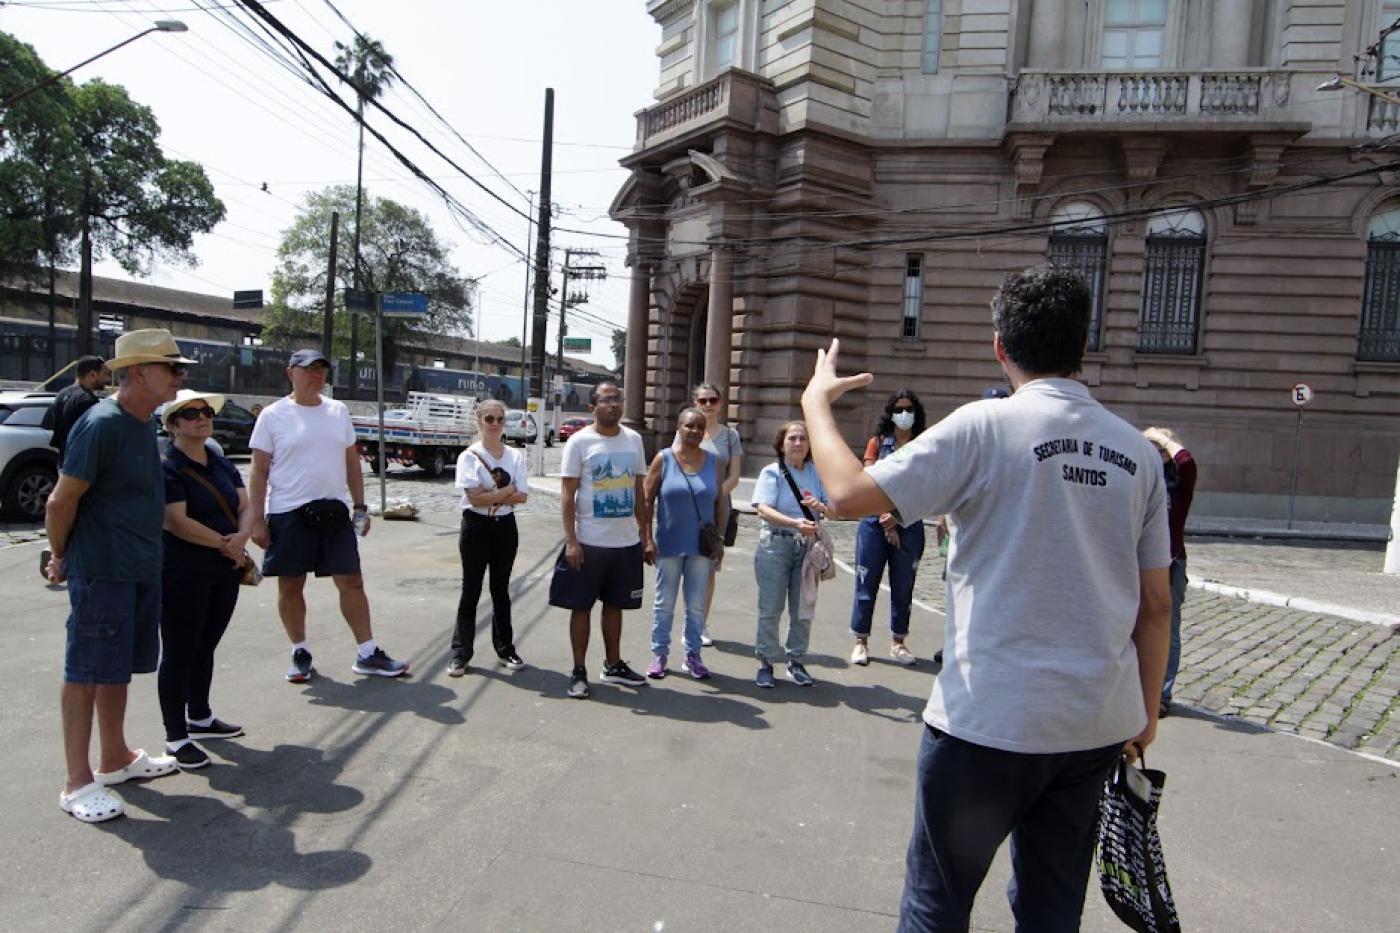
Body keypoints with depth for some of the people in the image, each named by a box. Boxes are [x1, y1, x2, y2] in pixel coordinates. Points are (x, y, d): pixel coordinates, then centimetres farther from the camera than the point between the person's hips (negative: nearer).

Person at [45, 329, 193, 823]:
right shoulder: (102, 423, -18)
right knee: (86, 672, 1)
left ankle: (115, 758, 32)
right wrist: (61, 557, -4)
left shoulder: (143, 424, 10)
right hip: (101, 572, -9)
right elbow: (62, 500, -16)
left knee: (118, 667, 18)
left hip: (140, 570, 9)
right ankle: (78, 783, 12)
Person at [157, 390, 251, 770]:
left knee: (206, 647, 18)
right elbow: (178, 522, -20)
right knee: (179, 653, 1)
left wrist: (241, 537, -13)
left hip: (226, 570, 7)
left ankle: (200, 717, 33)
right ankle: (176, 738, 9)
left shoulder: (222, 463, 12)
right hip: (184, 575, -7)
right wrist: (226, 544, -14)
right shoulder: (167, 468, -11)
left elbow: (246, 506, 7)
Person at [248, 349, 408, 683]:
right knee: (290, 586, 7)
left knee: (352, 582, 3)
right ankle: (300, 653, 24)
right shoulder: (273, 415, -2)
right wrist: (257, 520, -7)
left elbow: (352, 463, 13)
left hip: (333, 511, 3)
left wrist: (361, 507, 8)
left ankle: (367, 654, 10)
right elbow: (259, 472, -2)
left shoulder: (338, 411, 8)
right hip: (288, 514, -3)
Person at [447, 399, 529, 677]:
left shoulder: (515, 456, 2)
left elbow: (521, 497, -5)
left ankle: (505, 649, 23)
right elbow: (475, 498, -16)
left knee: (501, 590, 13)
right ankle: (460, 654, 10)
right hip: (476, 527, -3)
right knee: (471, 591, 2)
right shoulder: (469, 456, -7)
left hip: (505, 528, 3)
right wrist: (507, 490, -12)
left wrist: (490, 496, -16)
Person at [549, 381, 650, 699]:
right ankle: (579, 671, 18)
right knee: (581, 606, 5)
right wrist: (570, 540, -15)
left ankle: (613, 666, 30)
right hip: (589, 542, -4)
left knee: (614, 604, 16)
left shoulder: (634, 439, 6)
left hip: (626, 542, 5)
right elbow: (567, 494, -9)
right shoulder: (579, 442, -8)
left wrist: (644, 533, 10)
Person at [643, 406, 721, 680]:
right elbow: (647, 499, -4)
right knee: (664, 603, 9)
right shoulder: (663, 458, -4)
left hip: (701, 545, 2)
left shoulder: (712, 461, 4)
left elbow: (719, 502, 8)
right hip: (669, 544, -2)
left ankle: (692, 656, 23)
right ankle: (659, 654, 21)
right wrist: (647, 539, -8)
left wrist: (719, 538, 5)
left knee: (697, 604, 10)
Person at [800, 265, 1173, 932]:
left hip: (990, 720, -5)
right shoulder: (1135, 450, 4)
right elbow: (1155, 605, 7)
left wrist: (816, 402, 0)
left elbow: (849, 494, -16)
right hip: (1098, 725, 6)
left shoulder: (985, 427, -13)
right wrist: (1145, 709, 19)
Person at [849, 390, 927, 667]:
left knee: (903, 586, 7)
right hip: (875, 522, 0)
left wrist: (897, 516, -13)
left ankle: (898, 642, 19)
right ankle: (861, 642, 10)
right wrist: (886, 523, -9)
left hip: (909, 524, 1)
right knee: (867, 582, 2)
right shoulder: (878, 443, 5)